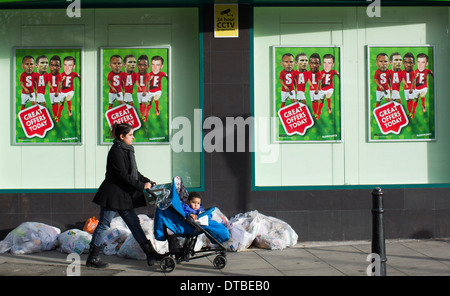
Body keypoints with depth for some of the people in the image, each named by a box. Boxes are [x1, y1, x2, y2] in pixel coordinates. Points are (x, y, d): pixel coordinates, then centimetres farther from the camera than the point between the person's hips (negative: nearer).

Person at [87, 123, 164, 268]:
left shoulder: (127, 150, 14)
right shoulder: (116, 151, -16)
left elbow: (134, 172, 21)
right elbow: (123, 175, -21)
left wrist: (148, 181, 10)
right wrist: (142, 186, -18)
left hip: (125, 196, 9)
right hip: (113, 194, -9)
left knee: (134, 223, 9)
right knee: (103, 224, -2)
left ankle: (150, 253, 11)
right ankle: (92, 258, 5)